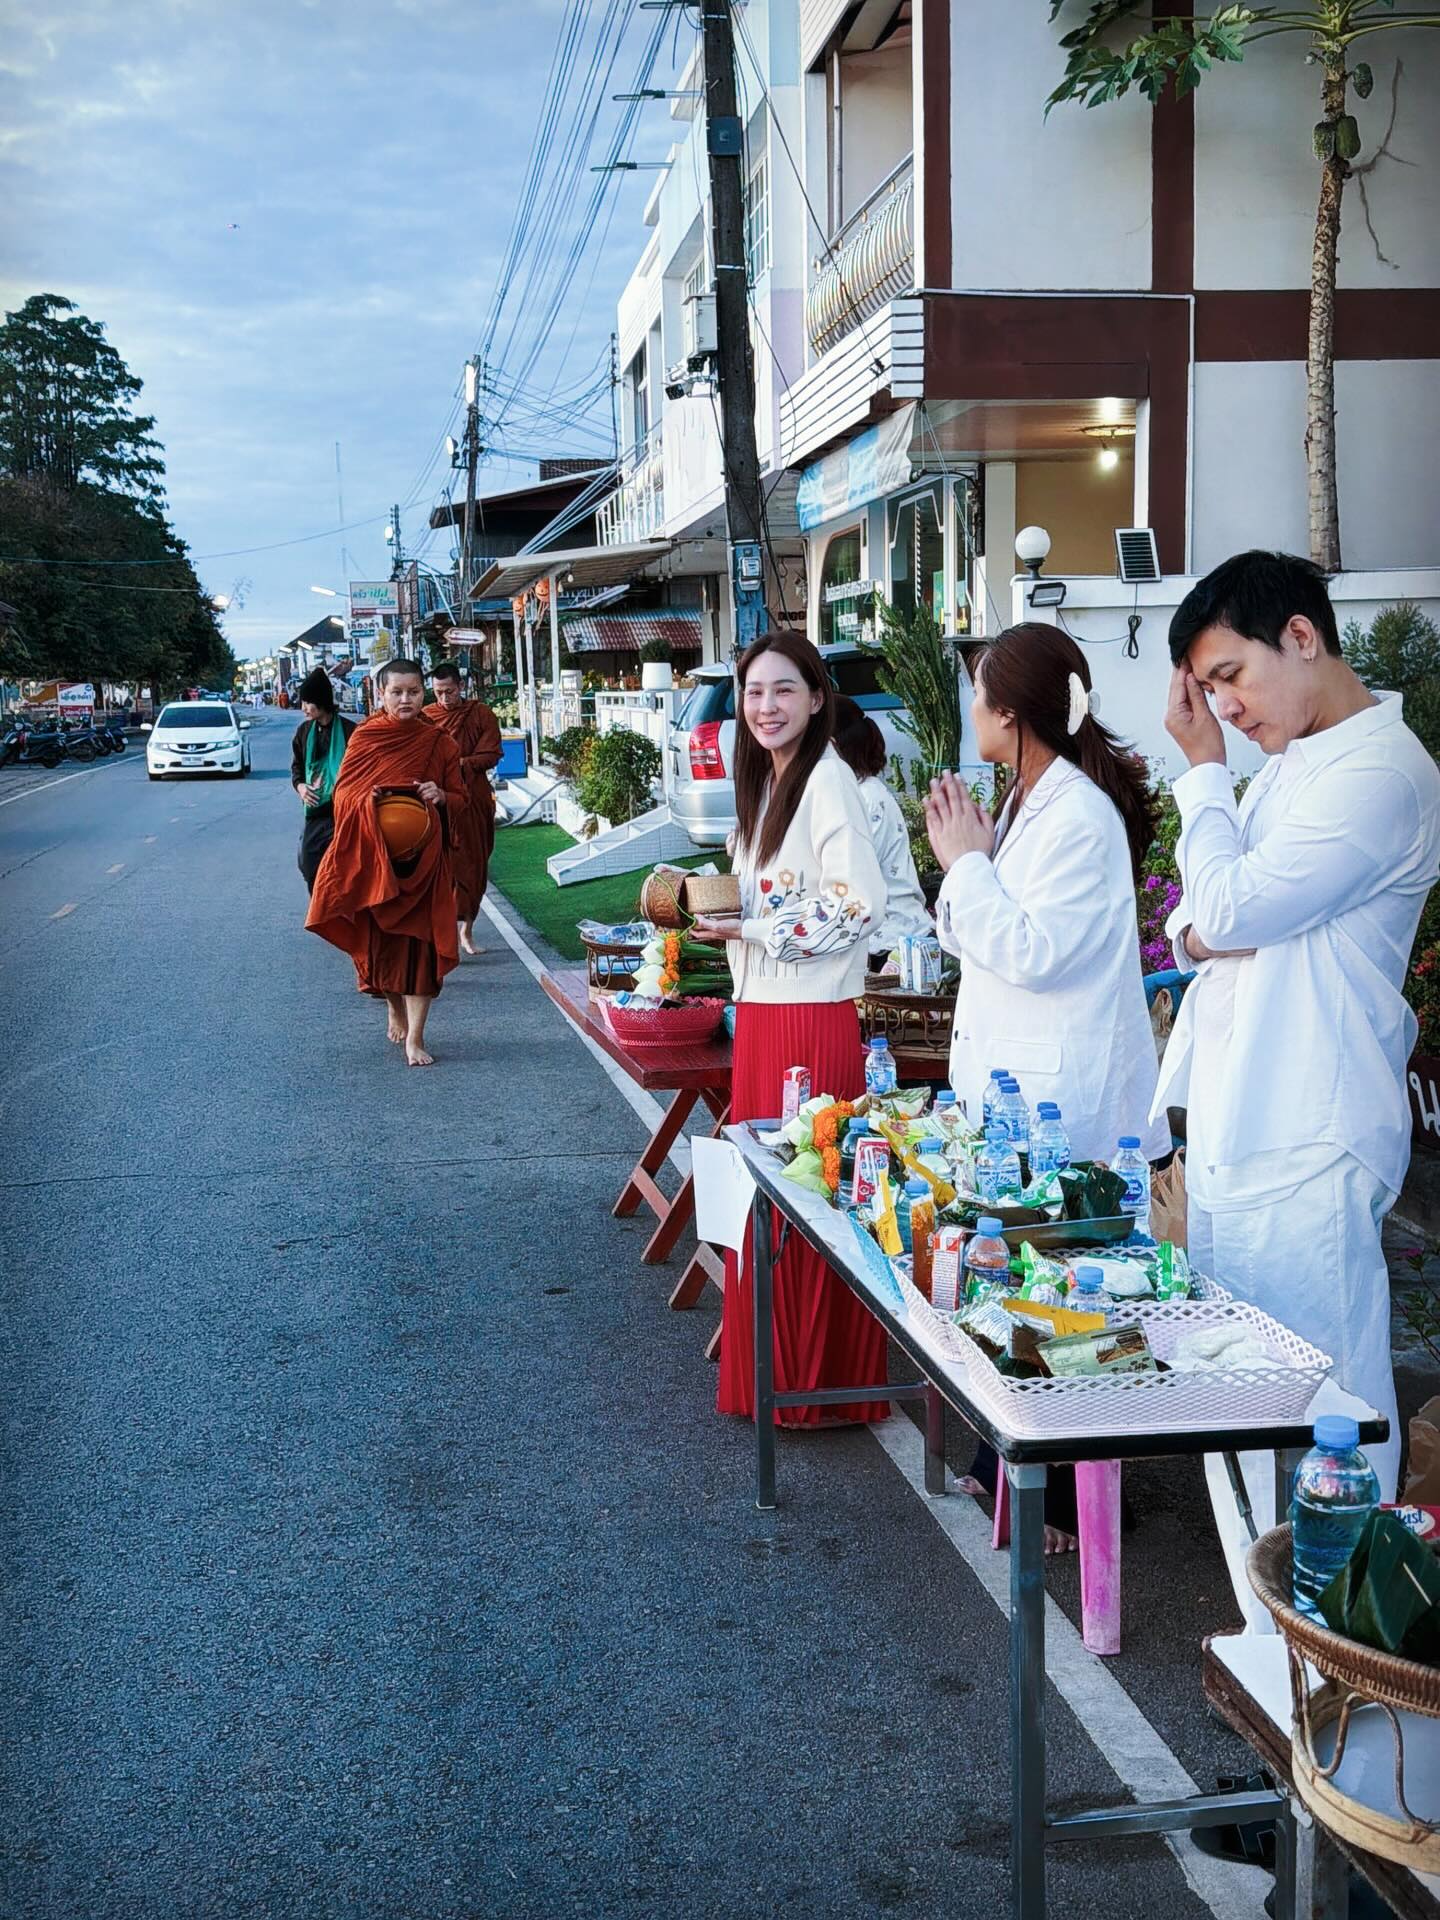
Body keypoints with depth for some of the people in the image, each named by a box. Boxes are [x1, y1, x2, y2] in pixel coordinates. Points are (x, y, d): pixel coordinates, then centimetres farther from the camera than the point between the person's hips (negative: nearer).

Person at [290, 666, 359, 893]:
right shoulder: (304, 731, 7)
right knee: (309, 866, 7)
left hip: (342, 812, -5)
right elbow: (296, 766, 18)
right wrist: (300, 785, -2)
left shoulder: (349, 730, -10)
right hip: (314, 812, 5)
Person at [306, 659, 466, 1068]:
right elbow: (342, 791, 3)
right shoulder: (364, 738, 1)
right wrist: (366, 801, -18)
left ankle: (415, 1037, -5)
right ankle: (394, 1010, 35)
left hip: (422, 857, -1)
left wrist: (441, 796, -16)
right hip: (373, 856, 1)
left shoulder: (439, 742, 1)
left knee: (419, 941, -7)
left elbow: (460, 798, 6)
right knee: (379, 939, 8)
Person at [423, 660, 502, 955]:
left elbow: (491, 755, -3)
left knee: (475, 867, 6)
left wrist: (458, 763, -16)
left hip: (475, 801, 1)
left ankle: (467, 931, 18)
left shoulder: (481, 715, 2)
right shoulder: (425, 718, 3)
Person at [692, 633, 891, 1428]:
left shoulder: (827, 780, -13)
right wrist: (715, 908, 6)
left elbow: (859, 903, -20)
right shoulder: (767, 780, 15)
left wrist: (752, 930, -17)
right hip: (760, 1010, 9)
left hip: (813, 1017, -9)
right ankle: (773, 1369, 25)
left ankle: (826, 1385, 11)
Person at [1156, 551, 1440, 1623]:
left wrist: (1202, 766, -6)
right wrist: (1194, 924, -4)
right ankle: (1267, 1613, 28)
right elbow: (1205, 920, 20)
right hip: (1234, 1126, 10)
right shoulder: (1289, 764, 17)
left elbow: (1235, 905, -18)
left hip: (1306, 1148, -10)